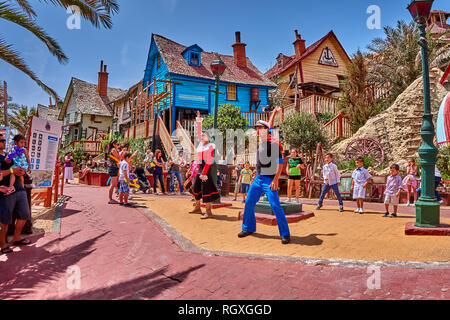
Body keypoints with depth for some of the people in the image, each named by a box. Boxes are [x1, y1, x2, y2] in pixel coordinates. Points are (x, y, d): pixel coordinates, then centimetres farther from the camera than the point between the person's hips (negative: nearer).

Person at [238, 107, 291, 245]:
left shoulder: (274, 142, -13)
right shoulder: (261, 140, 9)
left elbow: (281, 162, -14)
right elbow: (269, 126, 28)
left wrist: (276, 180, -20)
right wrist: (274, 113, 39)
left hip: (270, 180, -8)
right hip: (258, 178, 8)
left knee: (275, 206, -10)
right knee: (249, 203, 10)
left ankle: (285, 234, 2)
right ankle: (248, 228, 26)